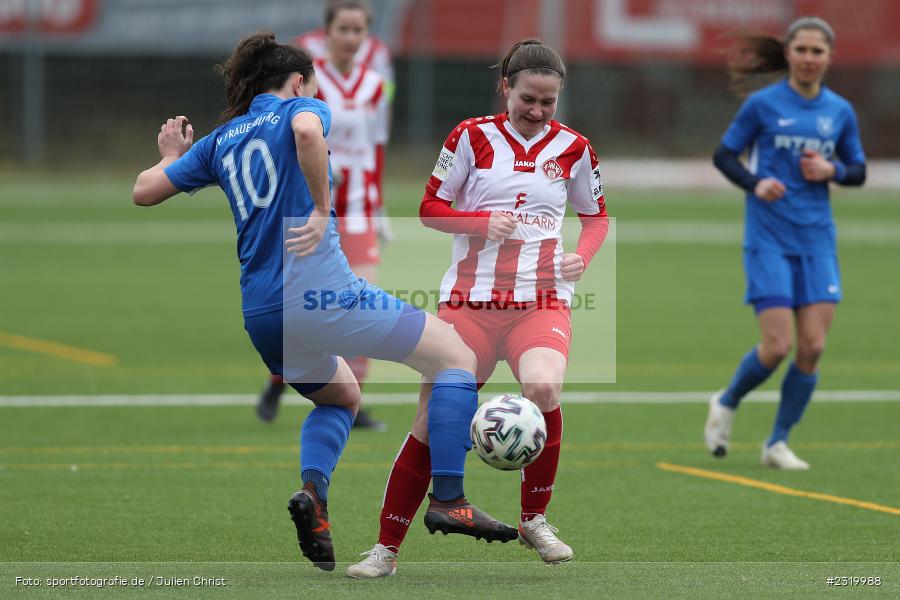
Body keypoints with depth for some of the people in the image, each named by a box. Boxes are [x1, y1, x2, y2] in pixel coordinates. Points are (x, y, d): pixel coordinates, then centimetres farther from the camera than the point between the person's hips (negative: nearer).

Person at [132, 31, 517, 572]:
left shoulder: (220, 141, 20)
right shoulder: (299, 108, 5)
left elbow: (143, 191, 19)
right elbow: (307, 131, -22)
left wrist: (172, 156, 39)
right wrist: (322, 208, -14)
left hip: (260, 315, 7)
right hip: (318, 292, -7)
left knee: (342, 397, 32)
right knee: (457, 356, 3)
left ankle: (312, 491, 3)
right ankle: (449, 498, -9)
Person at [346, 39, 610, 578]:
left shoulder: (573, 147, 7)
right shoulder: (472, 137, 2)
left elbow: (597, 216, 20)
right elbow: (431, 209, 5)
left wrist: (582, 256, -1)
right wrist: (485, 222, -12)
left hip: (542, 301, 0)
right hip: (470, 300, 0)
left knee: (543, 388, -30)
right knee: (432, 422, -6)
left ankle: (535, 518, -8)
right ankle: (387, 549, 8)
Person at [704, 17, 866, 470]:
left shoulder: (840, 112, 7)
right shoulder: (763, 105, -4)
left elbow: (859, 171, 15)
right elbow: (723, 155, 2)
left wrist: (832, 171, -7)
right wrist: (754, 183, -16)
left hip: (817, 241, 4)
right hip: (769, 239, -4)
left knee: (813, 347, -4)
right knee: (777, 347, -11)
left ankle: (778, 443, 11)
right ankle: (726, 404, 19)